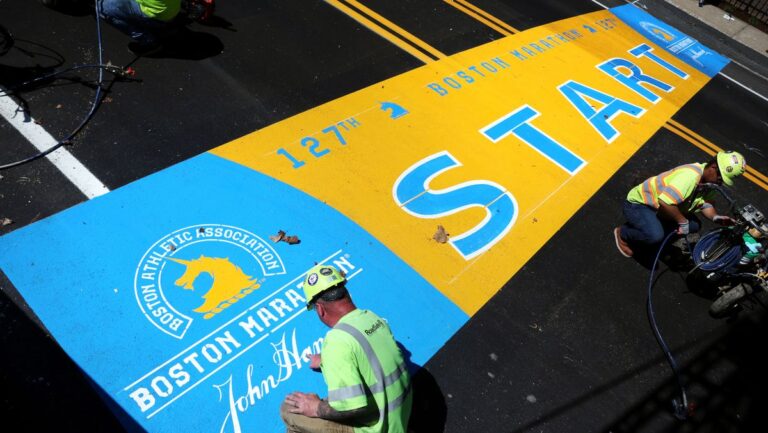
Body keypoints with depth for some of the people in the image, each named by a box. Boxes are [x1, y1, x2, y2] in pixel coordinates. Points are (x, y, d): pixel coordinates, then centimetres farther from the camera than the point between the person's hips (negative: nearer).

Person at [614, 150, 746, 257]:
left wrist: (716, 217, -16)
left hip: (659, 208, 9)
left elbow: (706, 204, 5)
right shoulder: (690, 175, -33)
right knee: (655, 236, -32)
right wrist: (683, 221, -28)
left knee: (695, 225, 3)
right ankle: (622, 233, -2)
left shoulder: (710, 180, -2)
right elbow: (664, 202, -42)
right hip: (638, 203, -9)